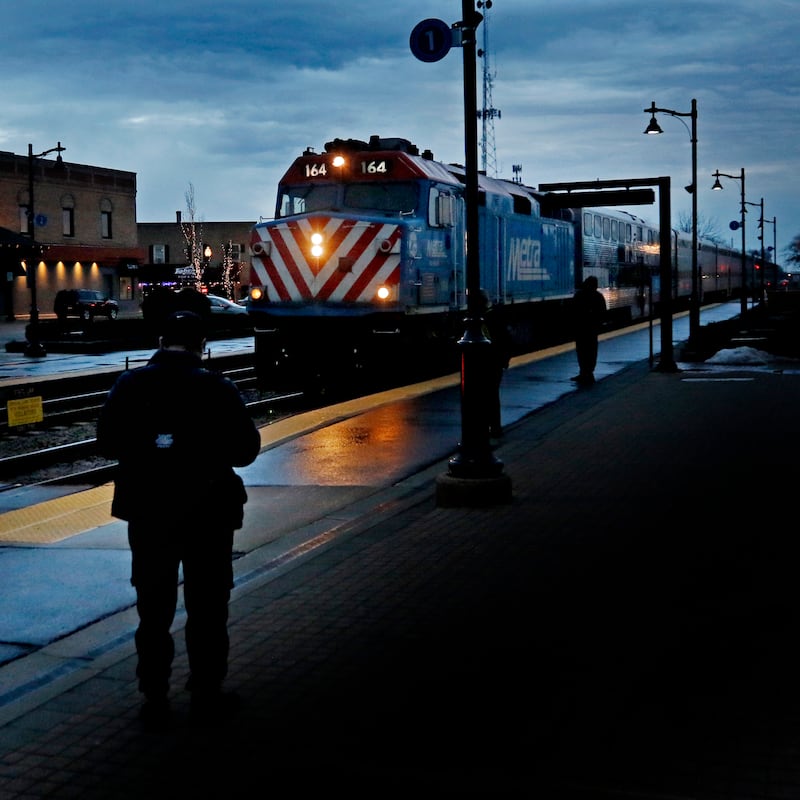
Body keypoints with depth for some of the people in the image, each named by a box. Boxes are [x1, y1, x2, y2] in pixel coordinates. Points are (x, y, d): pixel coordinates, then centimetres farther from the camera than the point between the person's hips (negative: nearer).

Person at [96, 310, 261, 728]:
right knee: (207, 608, 9)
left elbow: (107, 442, 3)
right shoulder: (217, 389, -12)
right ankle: (206, 695, 16)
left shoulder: (130, 385, -4)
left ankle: (154, 698, 17)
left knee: (153, 608, 12)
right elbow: (245, 450, -9)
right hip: (207, 514, -2)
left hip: (148, 513, 2)